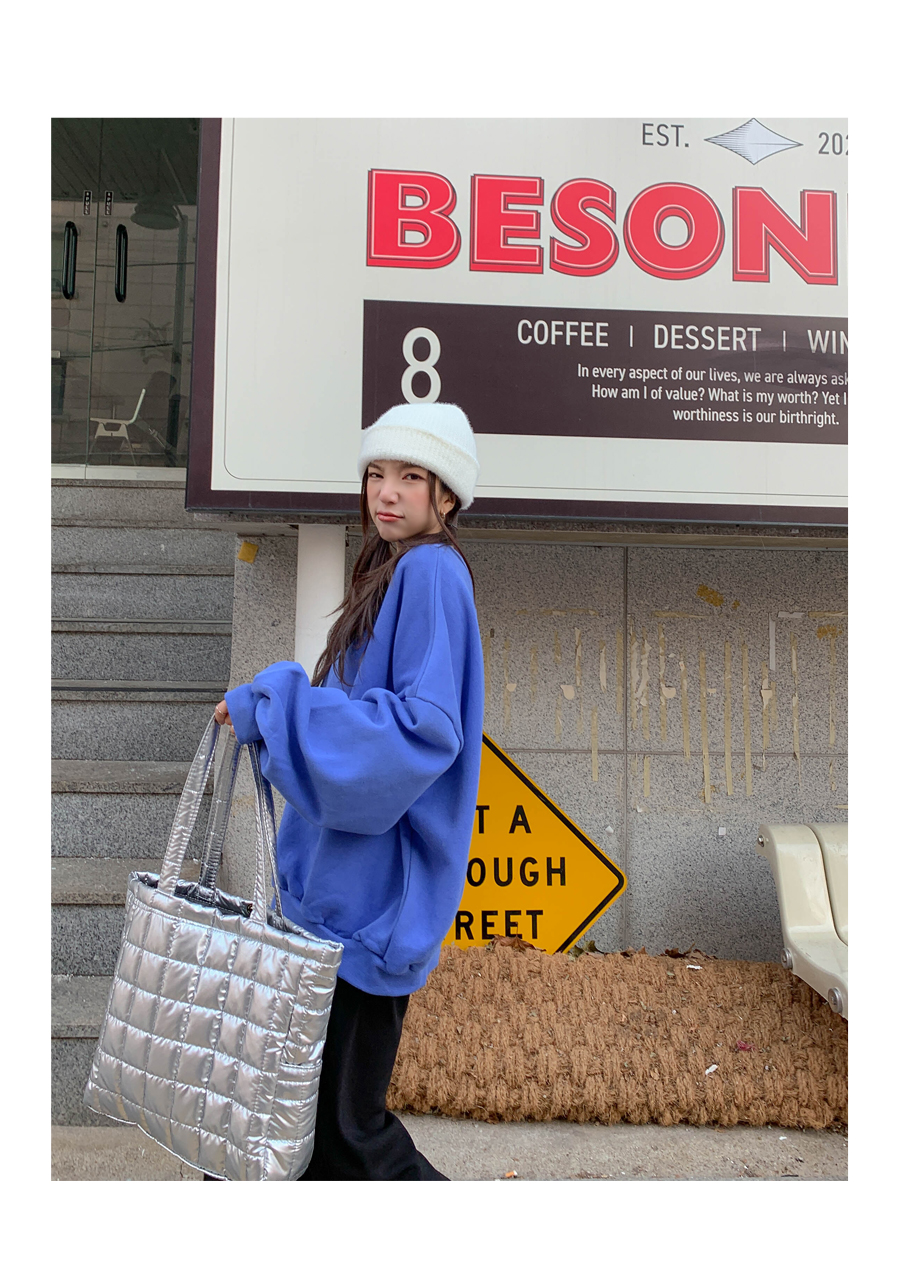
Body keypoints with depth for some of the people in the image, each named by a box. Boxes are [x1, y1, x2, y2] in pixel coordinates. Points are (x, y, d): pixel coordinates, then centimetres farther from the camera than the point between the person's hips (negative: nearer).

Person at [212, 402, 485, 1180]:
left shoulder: (431, 570, -14)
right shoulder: (397, 573, 16)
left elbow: (426, 729, -25)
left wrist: (275, 705, -20)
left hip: (376, 888, -9)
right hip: (345, 879, 9)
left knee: (342, 1123, 3)